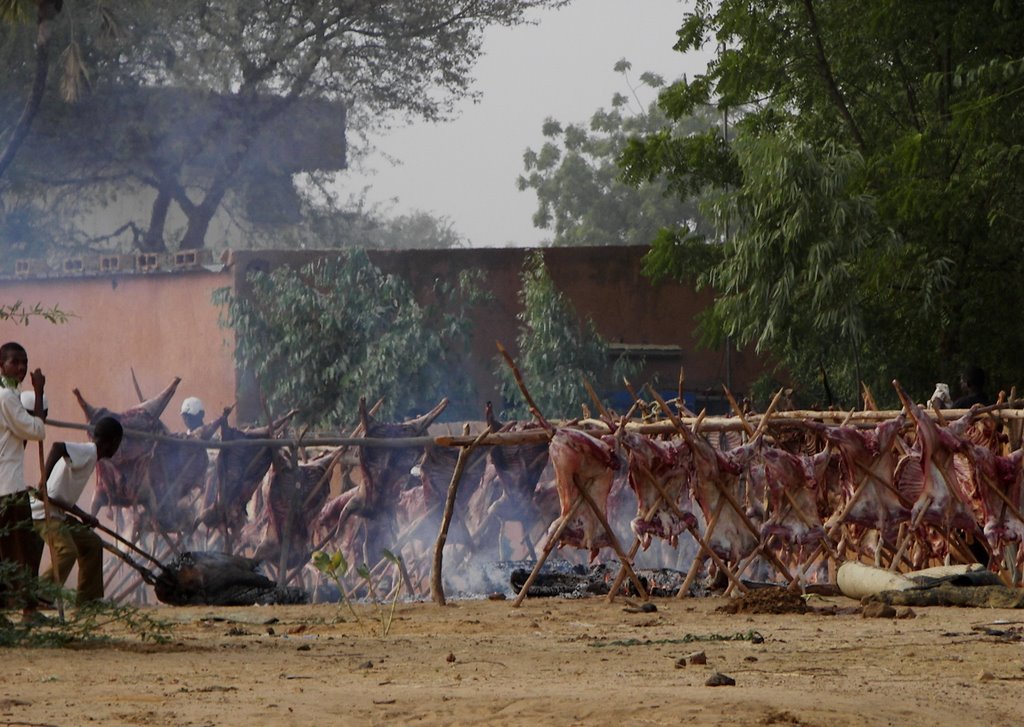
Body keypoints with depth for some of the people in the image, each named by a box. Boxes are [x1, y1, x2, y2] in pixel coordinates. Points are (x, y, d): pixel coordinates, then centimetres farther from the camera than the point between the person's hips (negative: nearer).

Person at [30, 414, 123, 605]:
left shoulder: (87, 453, 16)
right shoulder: (88, 452, -14)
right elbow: (57, 446, -34)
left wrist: (83, 516, 20)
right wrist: (43, 483, -33)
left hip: (57, 513, 10)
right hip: (43, 512, -10)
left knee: (92, 544, 14)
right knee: (67, 551, -24)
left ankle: (88, 599, 18)